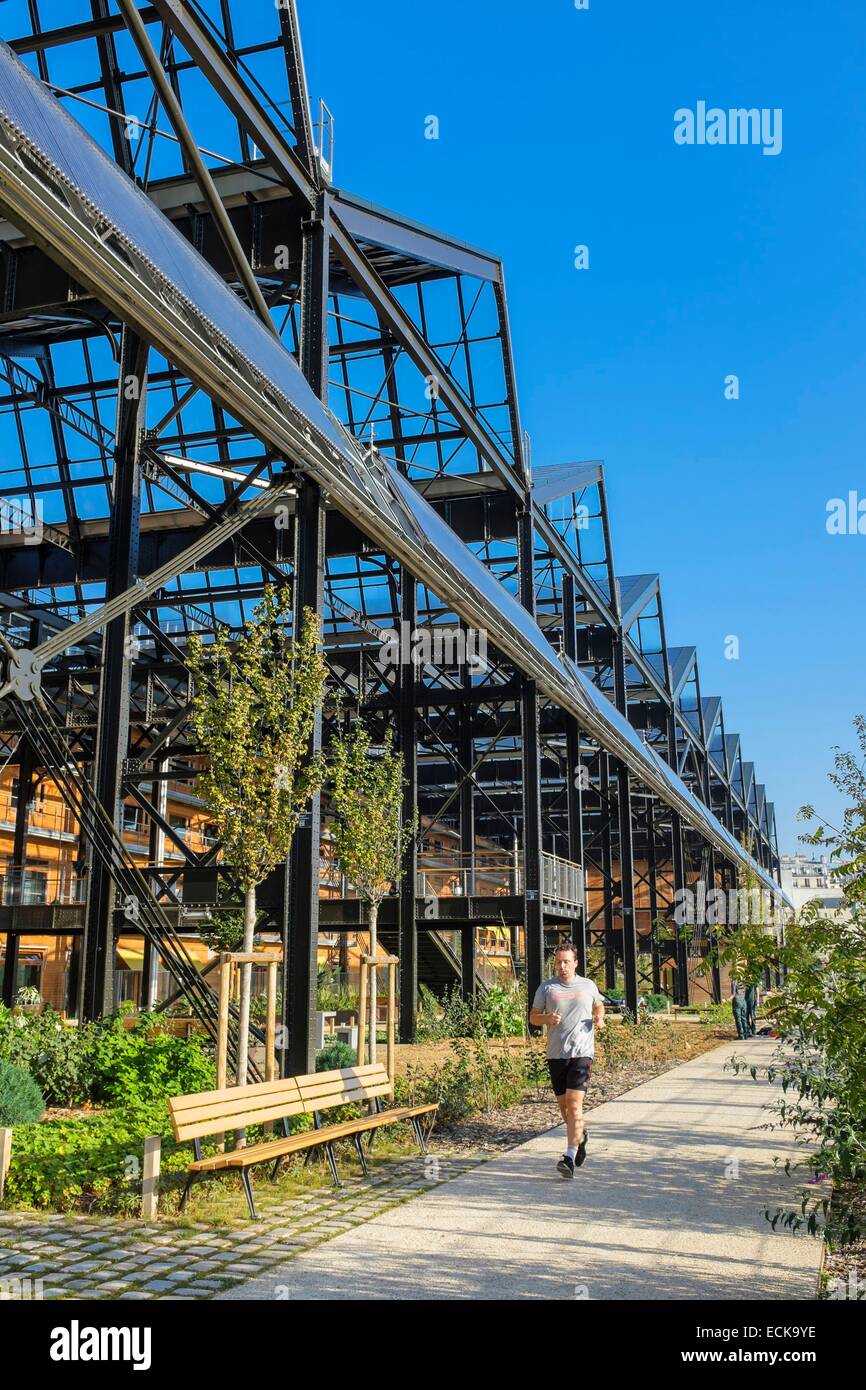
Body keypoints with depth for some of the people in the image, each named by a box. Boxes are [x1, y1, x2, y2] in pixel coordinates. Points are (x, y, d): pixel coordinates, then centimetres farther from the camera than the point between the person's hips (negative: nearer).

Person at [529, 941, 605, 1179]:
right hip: (556, 1054, 2)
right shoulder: (546, 987, 4)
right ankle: (580, 1135, 43)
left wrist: (599, 1019, 2)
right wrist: (548, 1019, -12)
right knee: (563, 1104, 13)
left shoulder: (588, 985, 5)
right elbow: (533, 1016, 9)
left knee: (574, 1103, -15)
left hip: (581, 1053, -2)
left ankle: (570, 1158, -16)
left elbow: (599, 1006, 24)